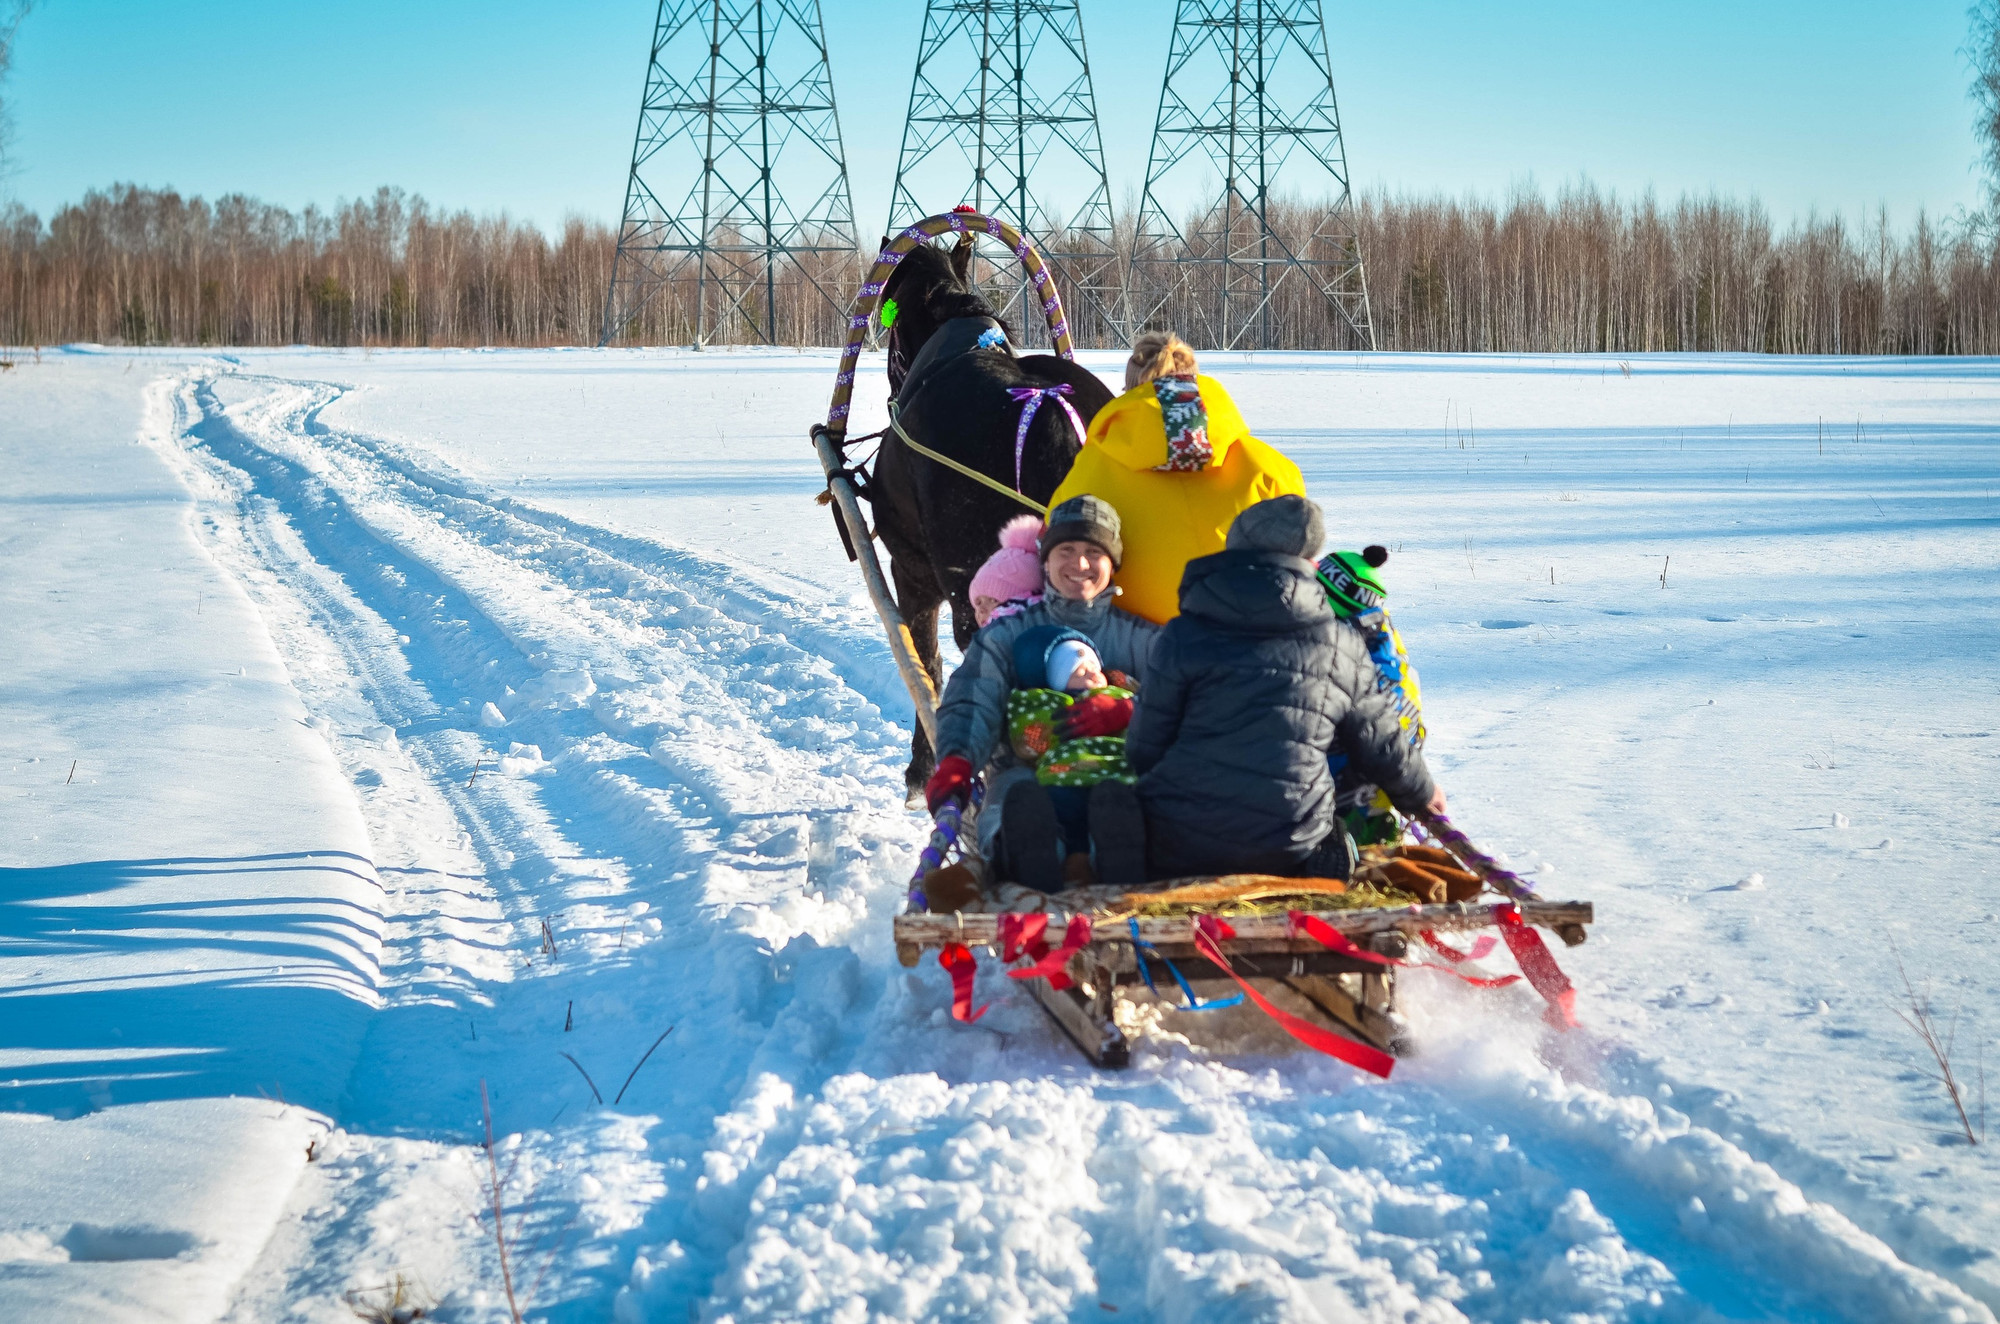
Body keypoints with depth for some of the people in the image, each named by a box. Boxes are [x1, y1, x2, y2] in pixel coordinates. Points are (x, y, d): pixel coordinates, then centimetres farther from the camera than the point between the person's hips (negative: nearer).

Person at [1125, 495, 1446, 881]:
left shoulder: (1183, 637, 0)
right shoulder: (1342, 647, 8)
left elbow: (1143, 749, 4)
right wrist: (1422, 793, 41)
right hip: (1288, 857, 2)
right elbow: (1381, 745, 20)